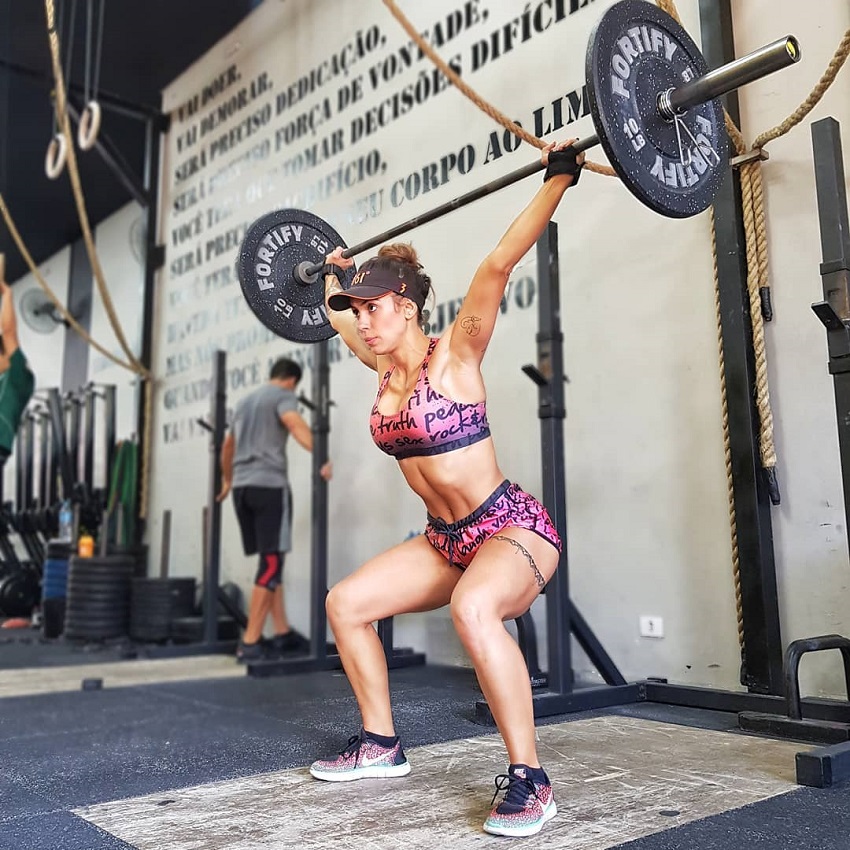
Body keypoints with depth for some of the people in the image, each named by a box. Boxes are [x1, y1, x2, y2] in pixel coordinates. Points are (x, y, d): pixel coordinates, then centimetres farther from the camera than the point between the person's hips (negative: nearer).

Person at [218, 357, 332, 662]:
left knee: (271, 560, 13)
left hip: (242, 487, 9)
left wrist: (227, 480, 50)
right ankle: (250, 643, -9)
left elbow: (228, 445, 36)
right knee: (271, 562, -7)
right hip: (269, 485, -8)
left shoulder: (245, 401, 26)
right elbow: (296, 425, -22)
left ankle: (283, 633, 15)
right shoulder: (283, 395, 1)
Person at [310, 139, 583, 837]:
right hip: (448, 539, 8)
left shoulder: (454, 355, -14)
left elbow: (500, 264, -24)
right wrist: (335, 273, 37)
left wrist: (561, 178, -24)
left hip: (515, 526, -8)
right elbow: (341, 317, 26)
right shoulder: (385, 368, 5)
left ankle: (529, 779, -23)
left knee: (473, 608, -38)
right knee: (346, 603, 5)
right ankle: (381, 745, 19)